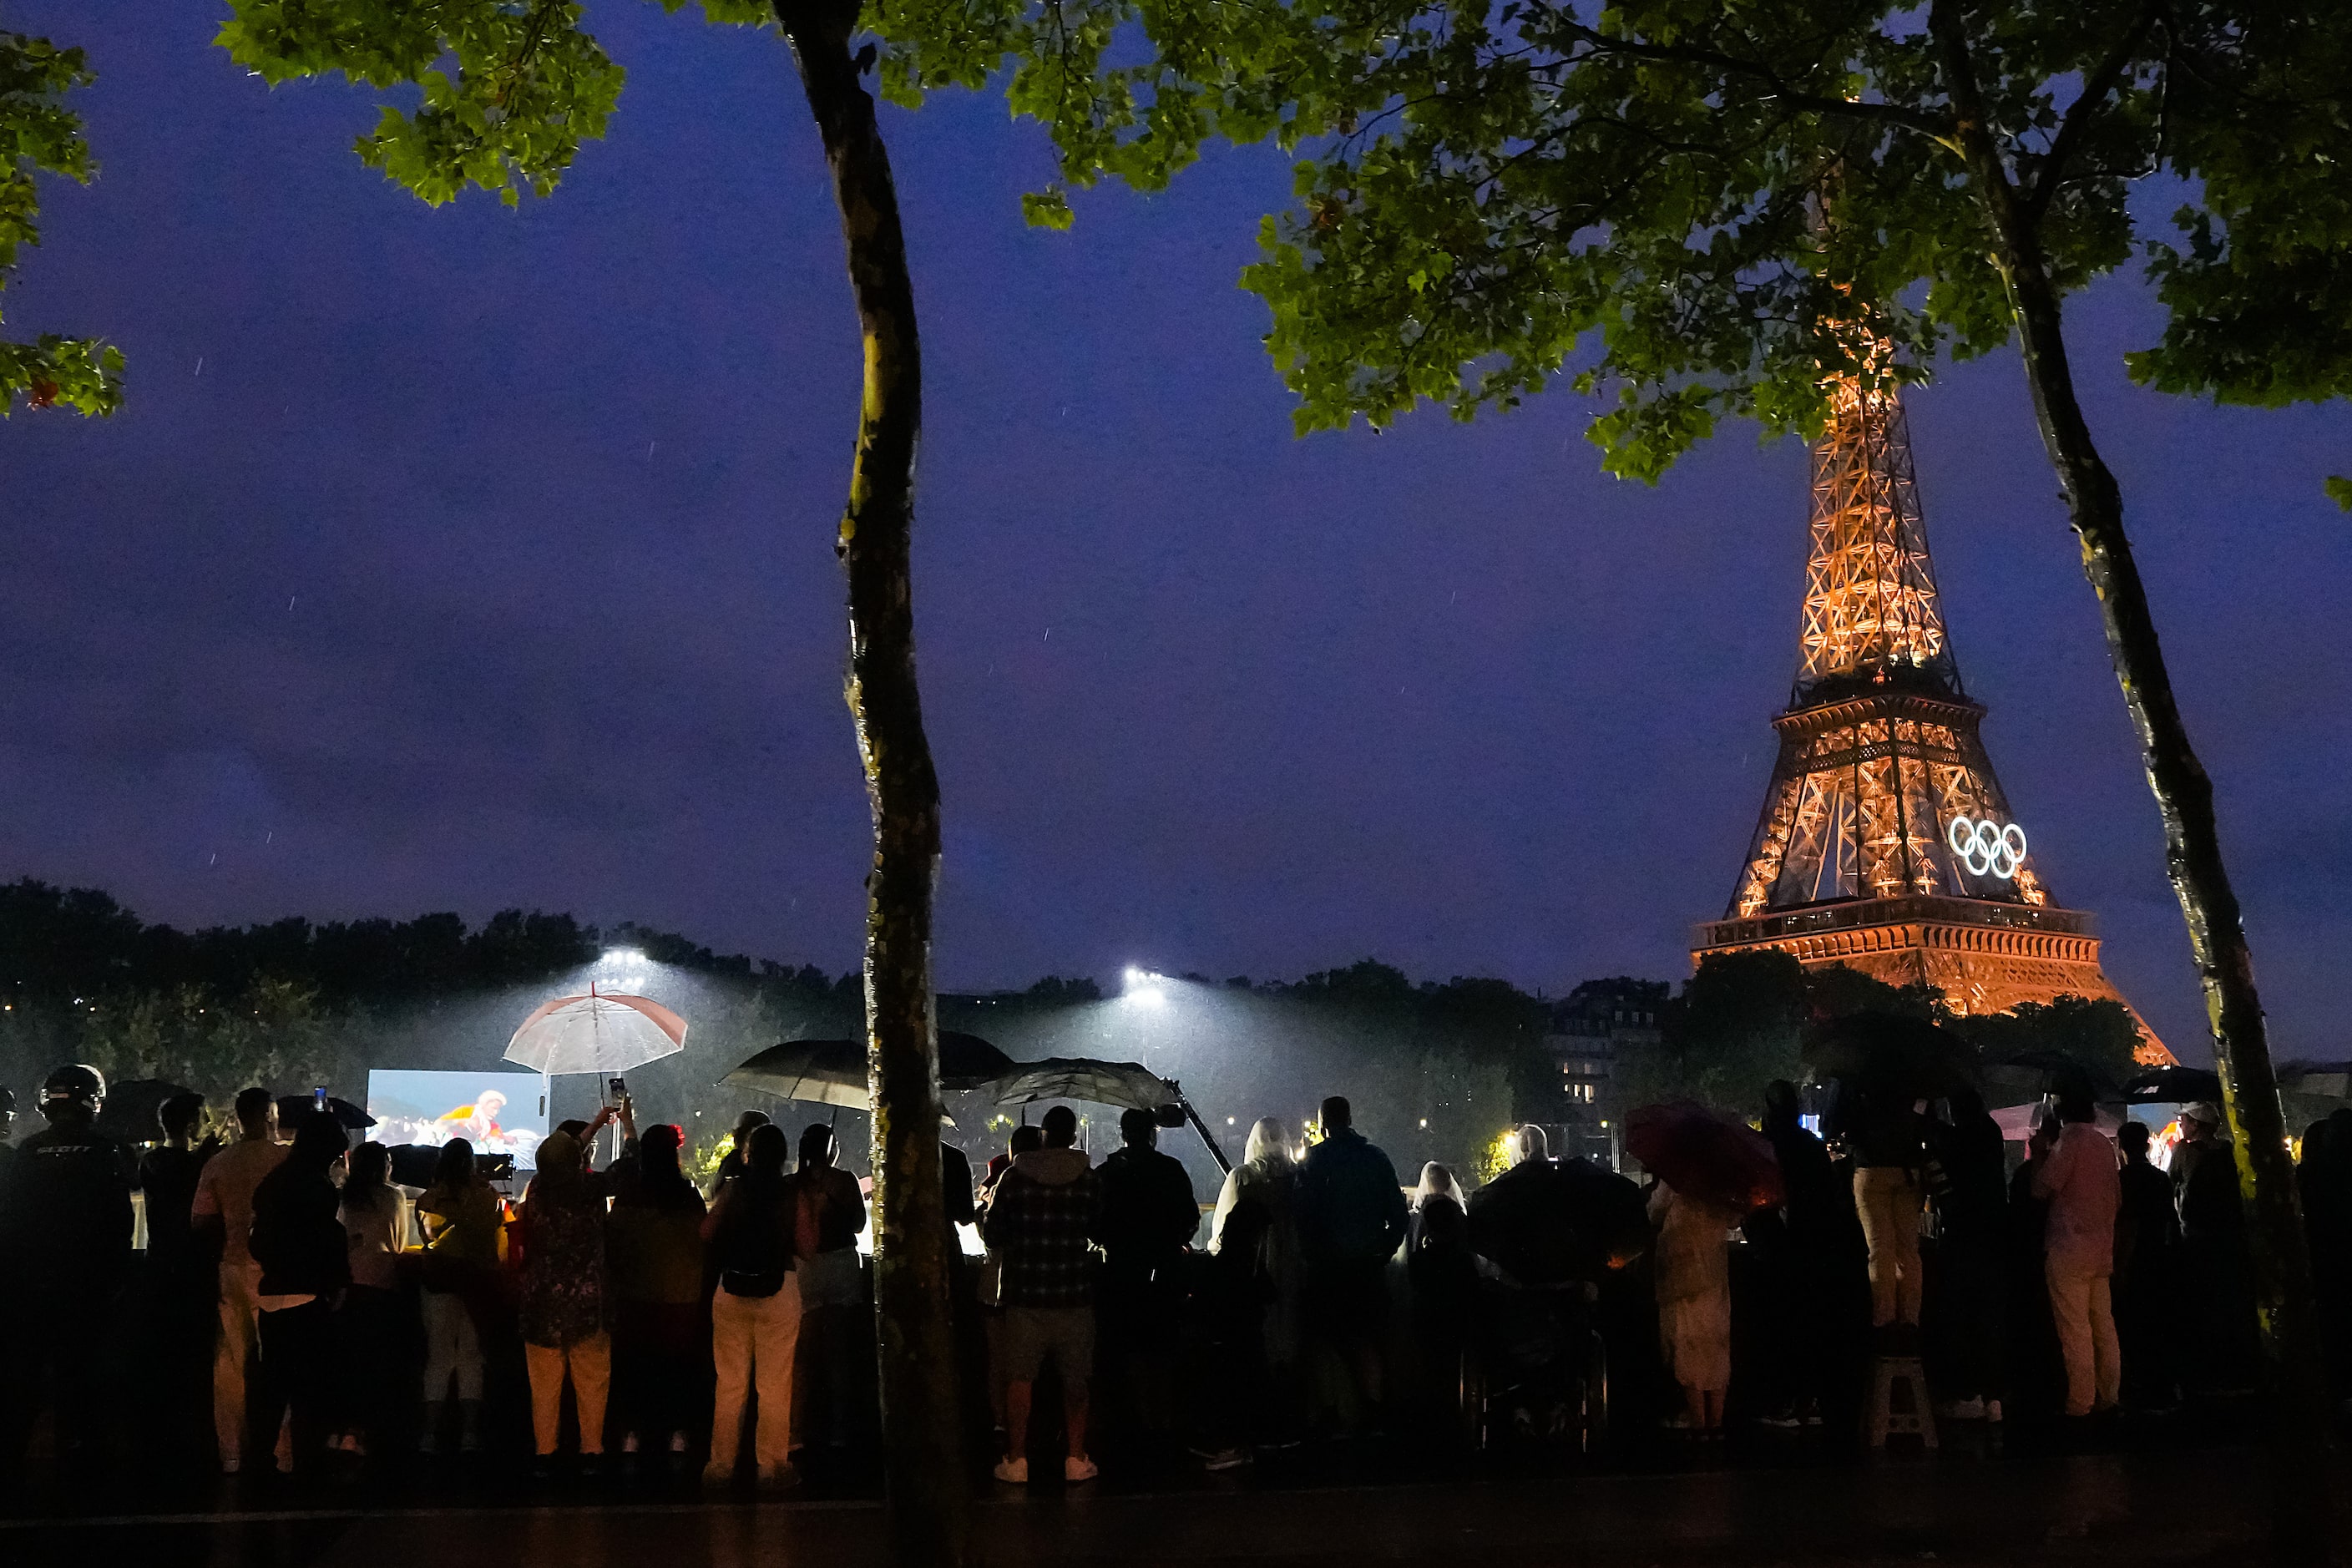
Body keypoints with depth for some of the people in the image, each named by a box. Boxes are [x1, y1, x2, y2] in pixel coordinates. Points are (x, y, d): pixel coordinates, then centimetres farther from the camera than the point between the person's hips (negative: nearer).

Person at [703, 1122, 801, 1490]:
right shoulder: (792, 1193, -7)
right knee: (774, 1385, 6)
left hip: (732, 1291, 2)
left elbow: (706, 1233, -4)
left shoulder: (734, 1187, -4)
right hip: (778, 1291, -2)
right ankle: (771, 1466, 9)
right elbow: (806, 1245, -9)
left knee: (729, 1384, 13)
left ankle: (721, 1464, 19)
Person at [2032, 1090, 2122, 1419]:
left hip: (2069, 1248, -8)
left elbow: (2043, 1187, -13)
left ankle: (2079, 1402, -7)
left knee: (2074, 1330, -6)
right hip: (2101, 1248, 8)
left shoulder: (2071, 1141, -11)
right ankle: (2108, 1395, 16)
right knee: (2103, 1326, 11)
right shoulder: (2104, 1144, 11)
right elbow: (2117, 1197, 17)